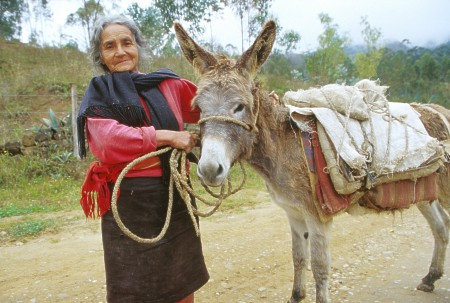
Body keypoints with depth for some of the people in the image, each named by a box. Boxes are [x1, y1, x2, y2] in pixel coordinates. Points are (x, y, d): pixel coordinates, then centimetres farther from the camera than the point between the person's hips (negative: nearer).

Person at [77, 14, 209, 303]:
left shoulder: (168, 85, 7)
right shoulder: (98, 98, 1)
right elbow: (109, 141, -17)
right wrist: (168, 136, -20)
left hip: (176, 195, 3)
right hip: (129, 202, -3)